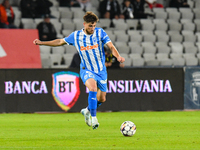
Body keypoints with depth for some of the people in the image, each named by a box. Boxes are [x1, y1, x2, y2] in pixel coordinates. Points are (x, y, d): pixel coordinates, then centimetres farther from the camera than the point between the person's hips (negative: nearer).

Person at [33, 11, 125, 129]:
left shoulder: (100, 32, -9)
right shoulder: (76, 36, -5)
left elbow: (111, 46, -15)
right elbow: (60, 42, 9)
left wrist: (118, 56, -36)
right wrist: (42, 43, 7)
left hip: (101, 70, 2)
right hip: (86, 70, -2)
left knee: (101, 99, 7)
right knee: (93, 88, -32)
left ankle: (87, 111, 38)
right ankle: (94, 118, -23)